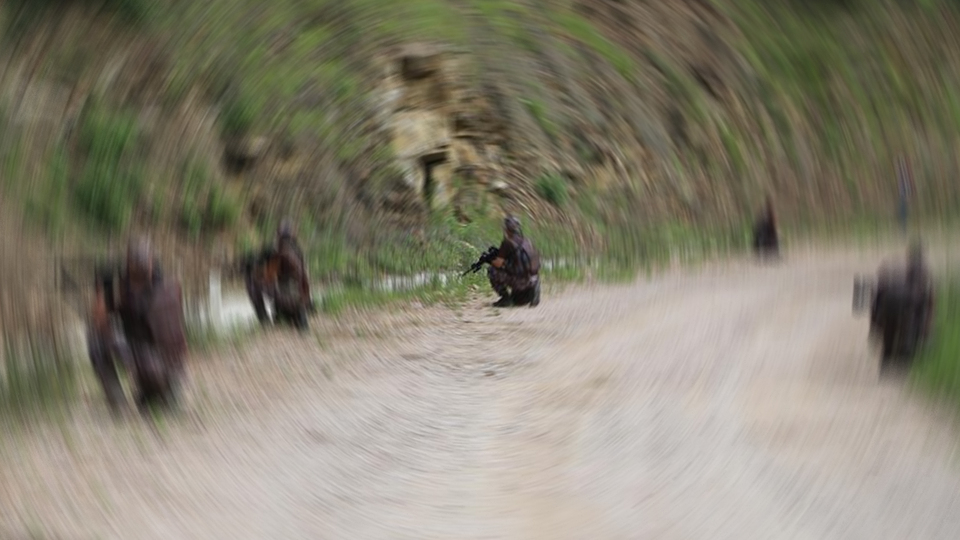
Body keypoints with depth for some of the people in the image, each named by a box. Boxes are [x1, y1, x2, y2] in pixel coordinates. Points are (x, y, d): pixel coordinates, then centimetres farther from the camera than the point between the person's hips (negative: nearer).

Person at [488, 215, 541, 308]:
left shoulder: (507, 243, -10)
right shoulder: (526, 240, 14)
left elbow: (498, 263, -12)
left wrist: (489, 260, 10)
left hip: (520, 279, -8)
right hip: (533, 278, 8)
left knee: (492, 271, 3)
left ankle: (505, 297, 2)